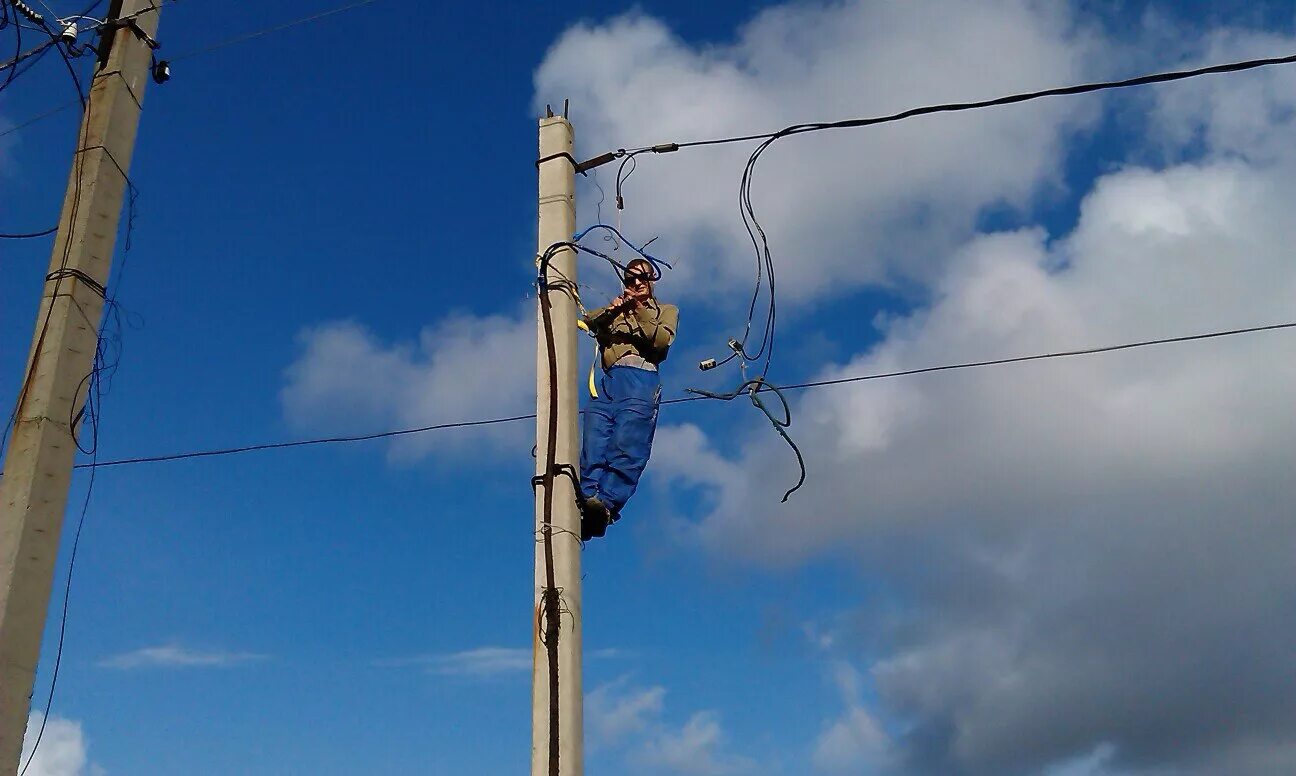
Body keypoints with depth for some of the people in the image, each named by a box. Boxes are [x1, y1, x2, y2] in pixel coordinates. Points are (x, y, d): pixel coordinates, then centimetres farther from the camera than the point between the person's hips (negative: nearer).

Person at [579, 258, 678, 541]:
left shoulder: (666, 311, 27)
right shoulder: (616, 309, 35)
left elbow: (662, 341, 6)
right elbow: (588, 322, 15)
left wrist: (642, 314, -4)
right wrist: (610, 312, -3)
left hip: (641, 379, -3)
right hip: (607, 380, 4)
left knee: (625, 446, -22)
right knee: (593, 447, -15)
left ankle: (606, 502, -36)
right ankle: (584, 502, -26)